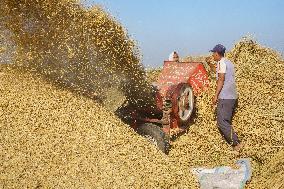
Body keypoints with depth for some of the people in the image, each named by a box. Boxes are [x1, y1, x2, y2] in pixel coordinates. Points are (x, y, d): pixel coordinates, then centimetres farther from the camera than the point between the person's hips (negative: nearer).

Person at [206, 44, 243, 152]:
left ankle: (236, 143, -15)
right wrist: (209, 63, 39)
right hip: (233, 97, 10)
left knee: (222, 122, -9)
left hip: (225, 97, -10)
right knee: (226, 121, 14)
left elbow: (221, 79, -16)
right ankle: (235, 143, 13)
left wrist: (216, 95, -16)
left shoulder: (221, 62, -8)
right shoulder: (229, 63, 20)